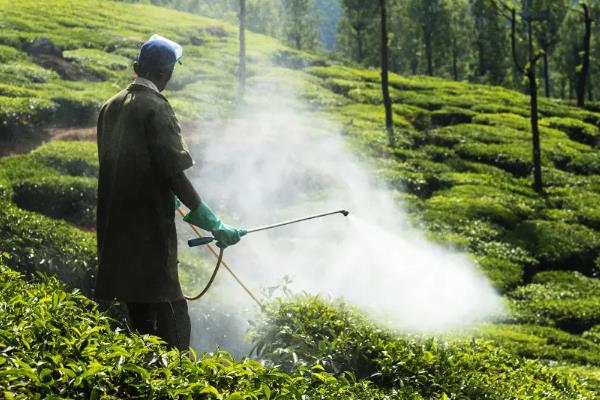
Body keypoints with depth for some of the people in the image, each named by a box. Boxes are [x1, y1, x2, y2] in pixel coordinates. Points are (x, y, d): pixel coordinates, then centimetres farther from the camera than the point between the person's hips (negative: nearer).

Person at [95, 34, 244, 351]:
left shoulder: (111, 107, 12)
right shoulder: (155, 107, -12)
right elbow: (173, 170, -18)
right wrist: (212, 222, -16)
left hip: (116, 225, 8)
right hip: (150, 226, -8)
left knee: (140, 316, 15)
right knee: (170, 313, -8)